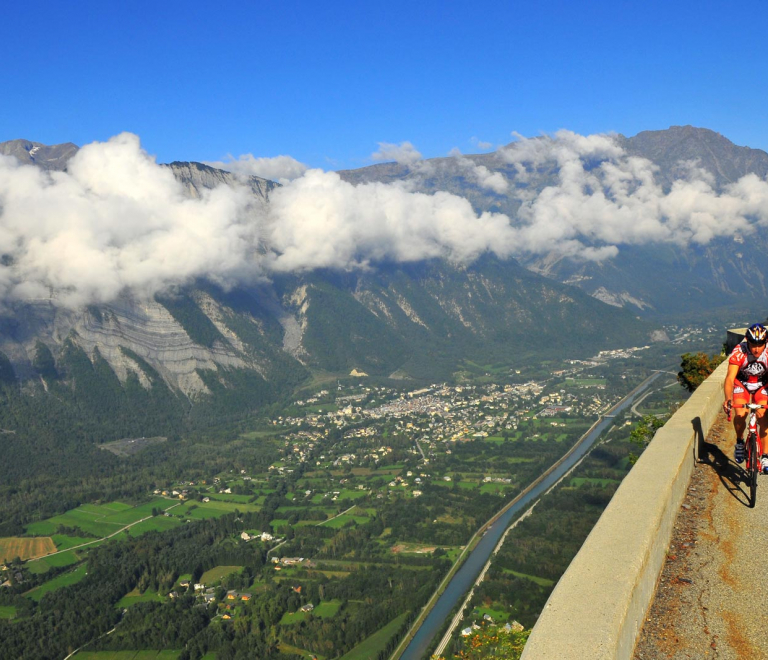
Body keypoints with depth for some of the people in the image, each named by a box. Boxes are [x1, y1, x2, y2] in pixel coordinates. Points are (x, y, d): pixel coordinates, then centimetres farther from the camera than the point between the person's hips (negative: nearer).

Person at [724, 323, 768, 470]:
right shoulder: (738, 352, -32)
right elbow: (730, 378, -36)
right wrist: (728, 399, -53)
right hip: (742, 383, -1)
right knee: (740, 414, -22)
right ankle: (740, 442, 7)